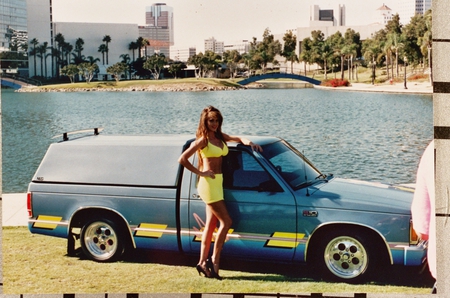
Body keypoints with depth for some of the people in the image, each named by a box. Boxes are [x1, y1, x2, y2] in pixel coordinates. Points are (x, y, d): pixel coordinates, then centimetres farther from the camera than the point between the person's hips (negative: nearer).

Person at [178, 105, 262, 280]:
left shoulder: (220, 137, 10)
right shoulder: (203, 140, -10)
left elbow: (238, 138, 24)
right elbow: (182, 159, -14)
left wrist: (248, 142, 3)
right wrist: (200, 173, -12)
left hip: (217, 182, 8)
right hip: (208, 183, -8)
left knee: (211, 224, 8)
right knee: (226, 221, -9)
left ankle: (203, 262, 13)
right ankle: (215, 260, 0)